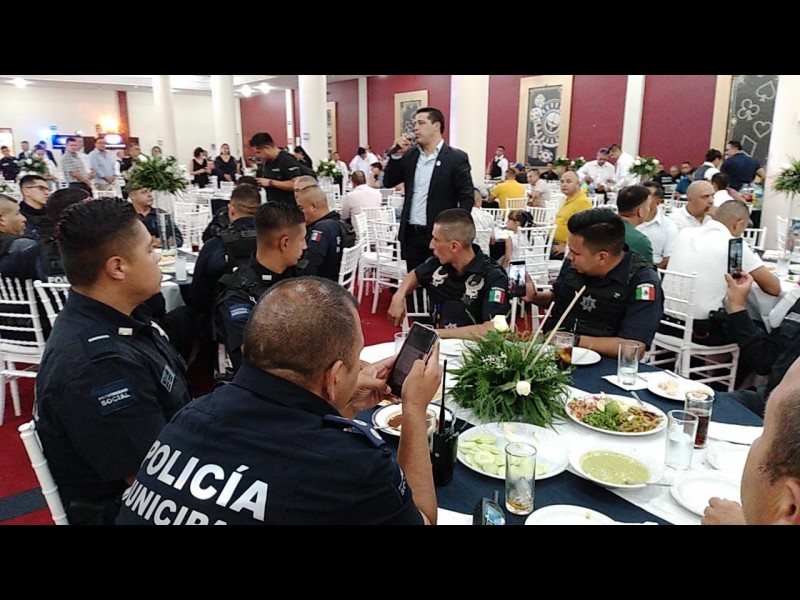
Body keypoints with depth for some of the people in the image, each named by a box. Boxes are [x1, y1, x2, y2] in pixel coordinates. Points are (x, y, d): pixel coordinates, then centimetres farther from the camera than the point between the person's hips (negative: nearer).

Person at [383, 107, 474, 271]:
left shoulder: (456, 158, -6)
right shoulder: (409, 155, 10)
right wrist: (397, 155, -5)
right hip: (411, 234, 5)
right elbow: (388, 182, 9)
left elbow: (466, 197, -8)